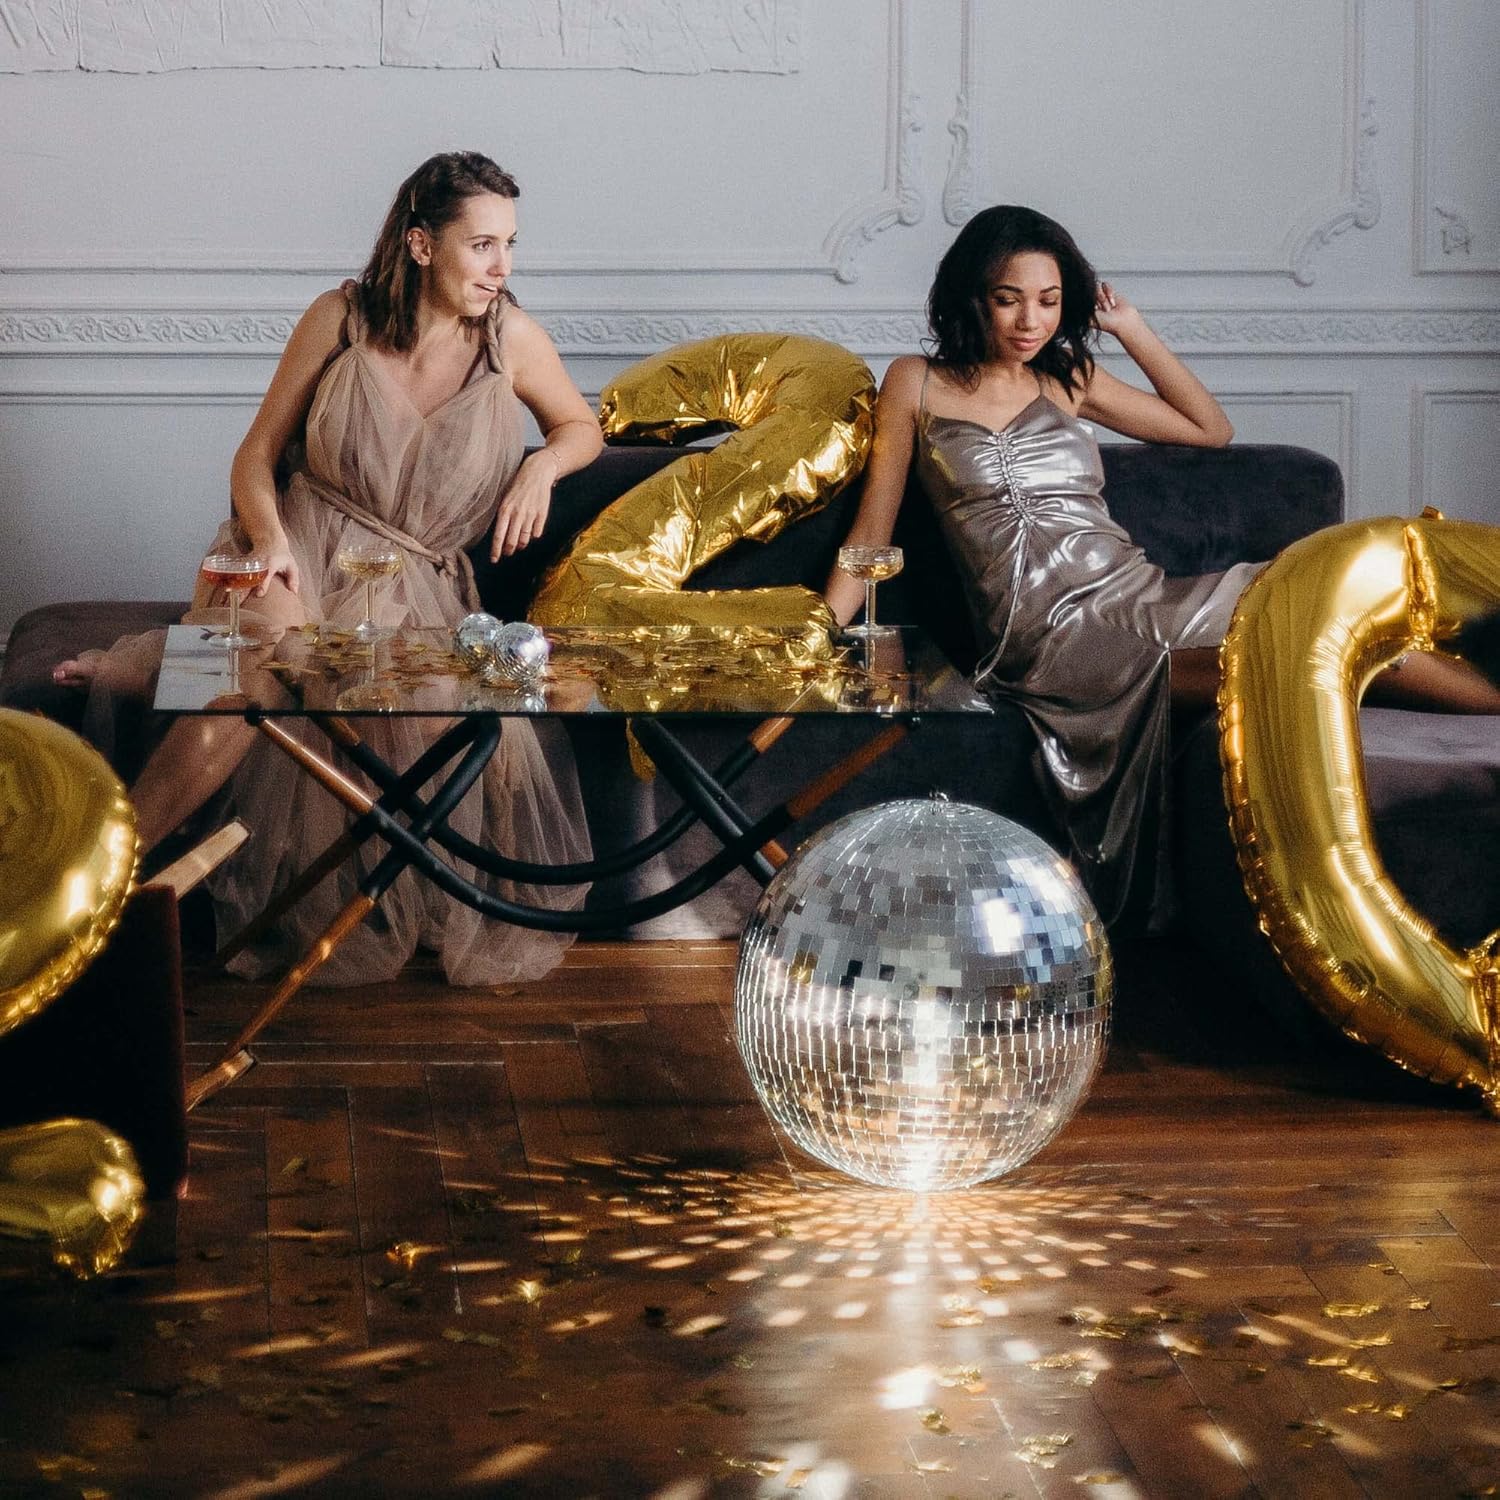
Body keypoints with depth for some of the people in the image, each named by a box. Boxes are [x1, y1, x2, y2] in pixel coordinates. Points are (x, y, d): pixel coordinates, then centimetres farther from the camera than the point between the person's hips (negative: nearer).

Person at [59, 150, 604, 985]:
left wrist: (544, 465, -4)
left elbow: (581, 425, 20)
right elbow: (257, 456, 4)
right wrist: (268, 539, -17)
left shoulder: (511, 338, 1)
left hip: (413, 581, 2)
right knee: (268, 643, -38)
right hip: (301, 547, -2)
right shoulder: (342, 319, -2)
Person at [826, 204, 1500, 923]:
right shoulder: (917, 384, 10)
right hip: (1049, 638, -5)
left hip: (1142, 598, 5)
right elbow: (871, 534, 10)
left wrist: (1130, 328, 19)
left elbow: (1212, 429, 27)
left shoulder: (1068, 379, 20)